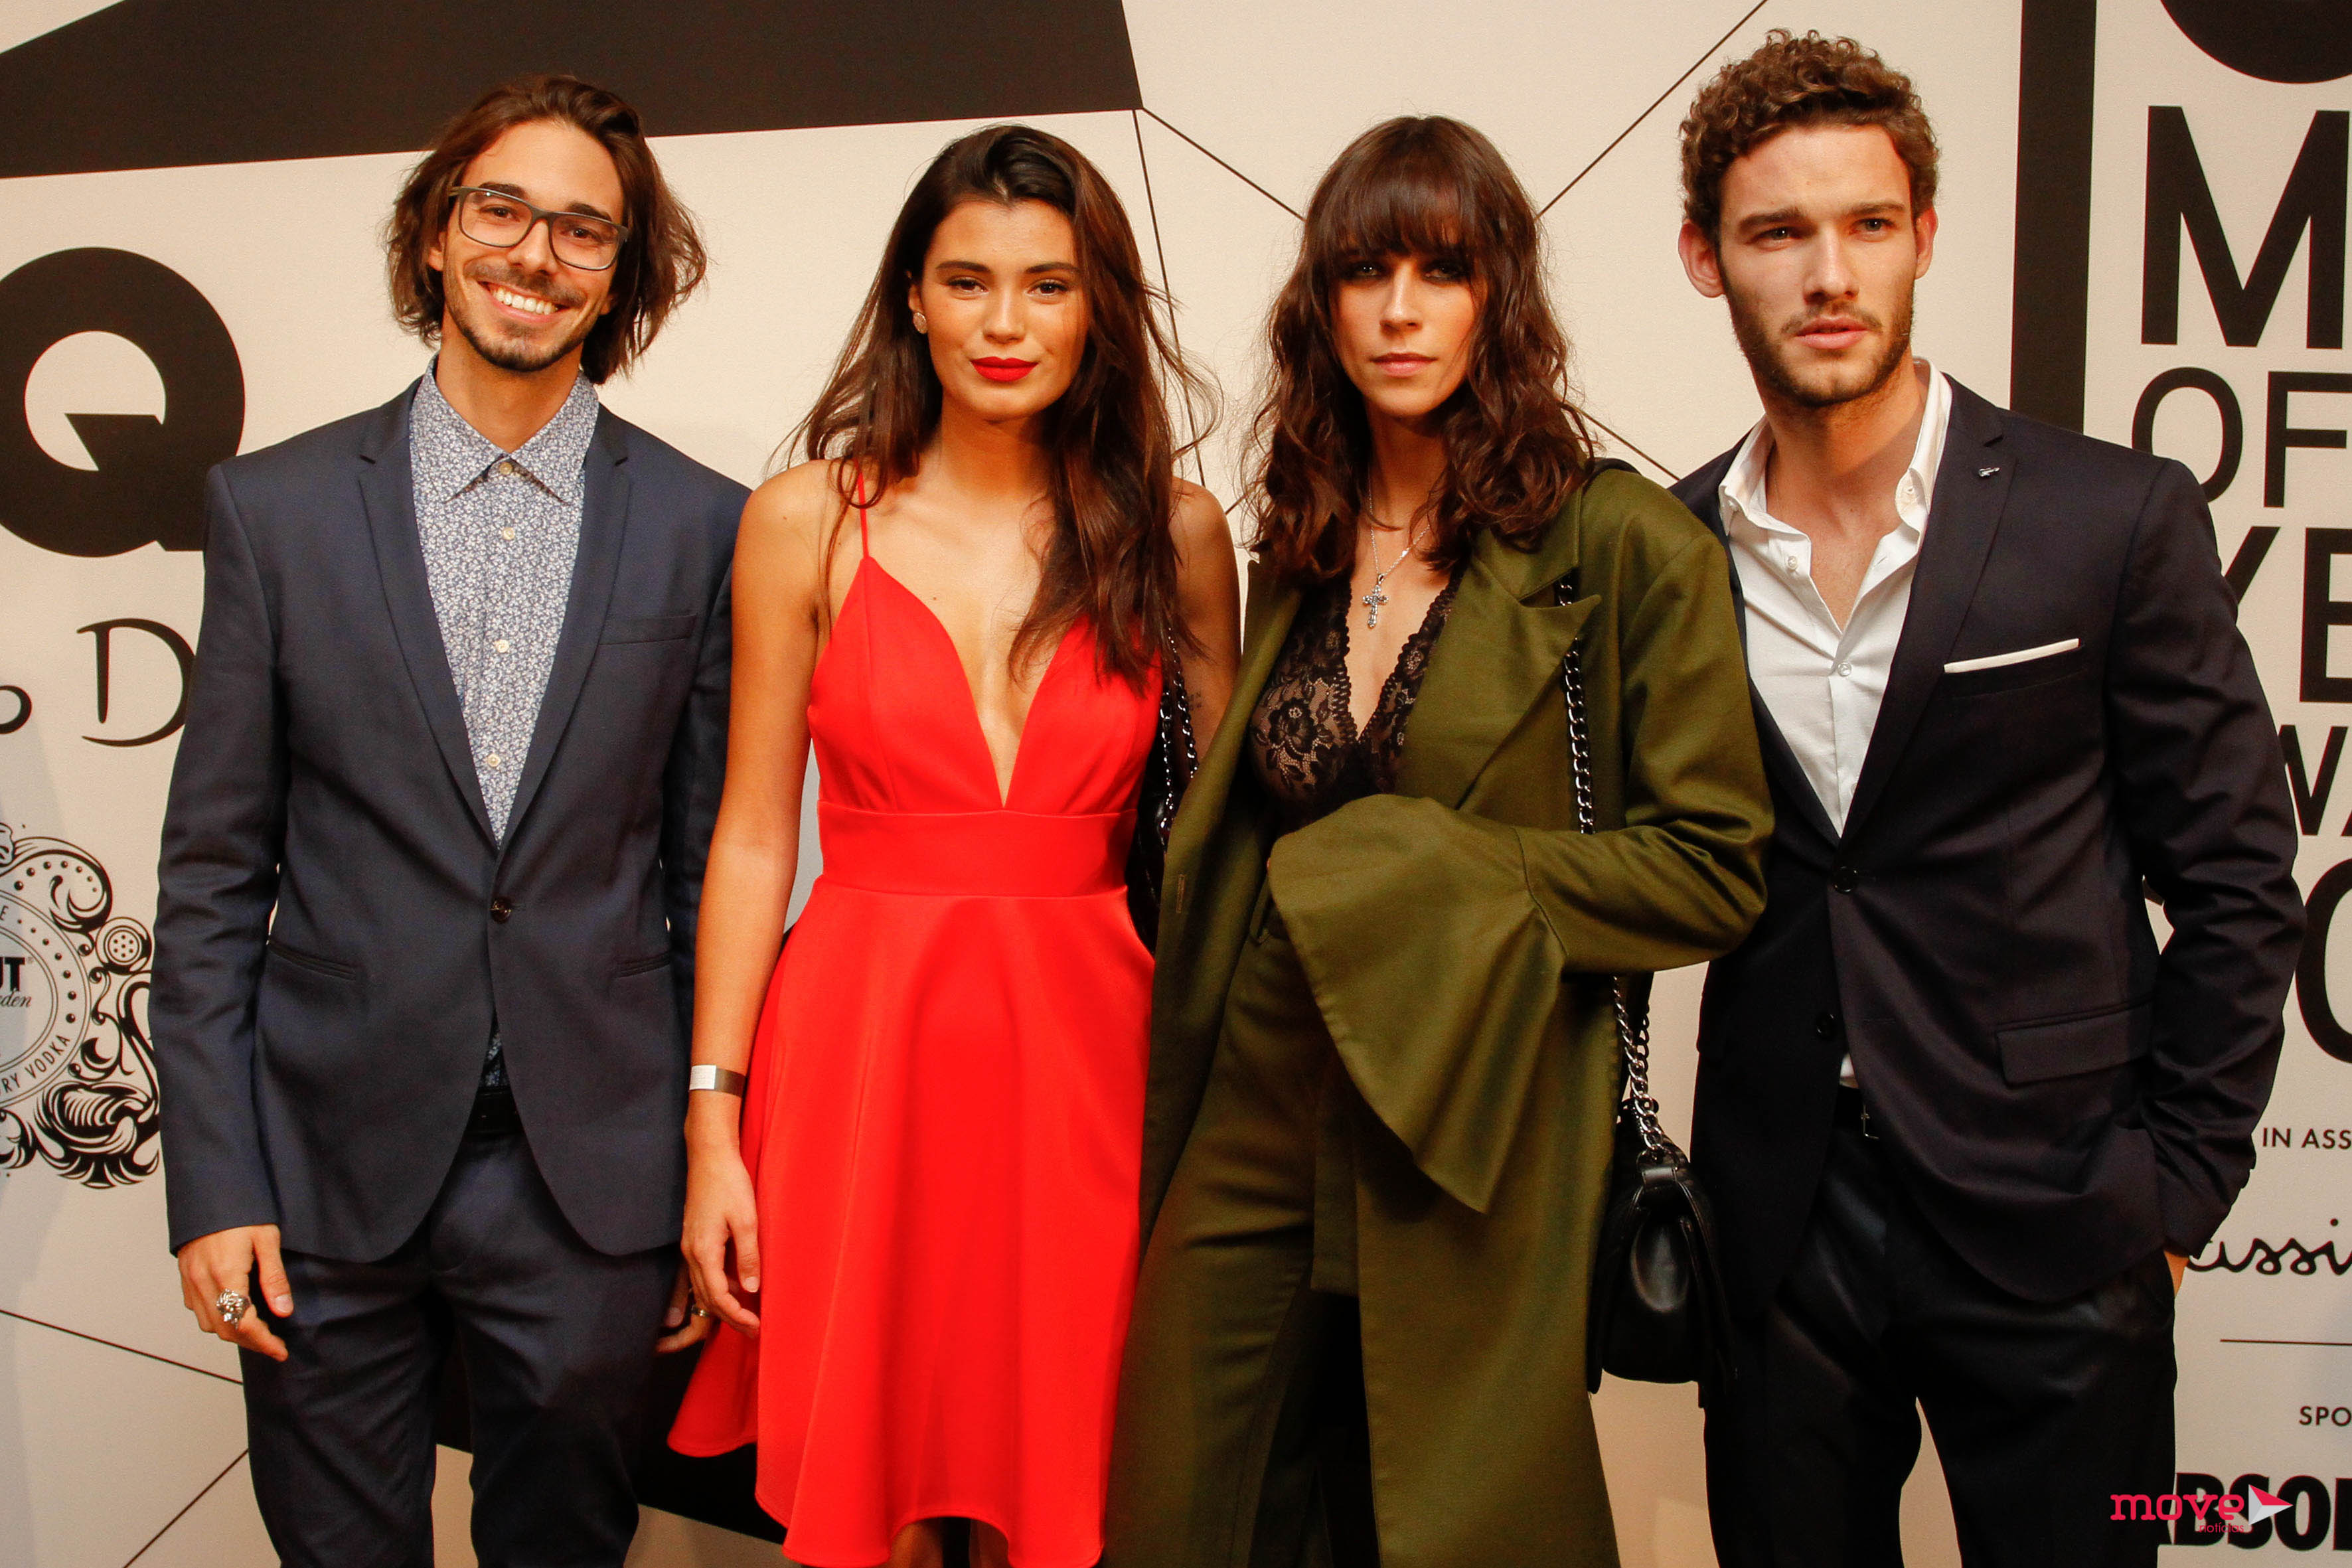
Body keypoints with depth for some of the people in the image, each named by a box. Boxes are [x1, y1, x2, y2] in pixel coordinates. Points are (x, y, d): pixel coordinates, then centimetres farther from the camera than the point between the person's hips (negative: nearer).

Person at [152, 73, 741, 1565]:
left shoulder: (703, 526, 1)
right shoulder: (277, 505, 2)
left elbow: (712, 867, 4)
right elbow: (213, 872, 2)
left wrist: (712, 1172, 3)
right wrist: (212, 1184, -3)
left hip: (590, 1177, 0)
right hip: (329, 1167, 0)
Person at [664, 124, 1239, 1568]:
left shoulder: (1175, 533, 3)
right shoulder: (809, 521, 1)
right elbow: (753, 837, 1)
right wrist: (714, 1125, -3)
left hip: (1083, 1052, 1)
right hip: (858, 1036, -1)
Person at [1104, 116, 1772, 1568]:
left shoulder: (1630, 549, -8)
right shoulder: (1301, 550, 10)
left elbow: (1713, 867, -9)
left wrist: (1421, 877, -13)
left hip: (1478, 1145, -5)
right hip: (1255, 1135, 5)